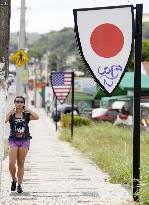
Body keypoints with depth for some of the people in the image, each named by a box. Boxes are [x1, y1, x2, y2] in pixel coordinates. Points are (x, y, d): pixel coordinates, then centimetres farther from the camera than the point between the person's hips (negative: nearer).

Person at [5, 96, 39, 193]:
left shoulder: (26, 115, 5)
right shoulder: (11, 115, 3)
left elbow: (37, 117, -13)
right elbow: (5, 120, -17)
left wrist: (28, 110, -5)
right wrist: (11, 111, -11)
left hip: (24, 141, 0)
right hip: (13, 140, 0)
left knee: (21, 164, 4)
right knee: (11, 164, -8)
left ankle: (19, 185, 12)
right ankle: (14, 180, 18)